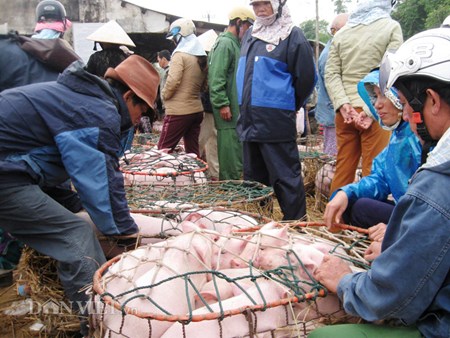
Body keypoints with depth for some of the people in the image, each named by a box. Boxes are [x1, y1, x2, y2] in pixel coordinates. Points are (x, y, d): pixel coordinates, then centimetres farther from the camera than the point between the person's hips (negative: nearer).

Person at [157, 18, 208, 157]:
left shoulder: (180, 54, -10)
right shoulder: (201, 56, 12)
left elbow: (173, 81, -19)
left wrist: (164, 95, -3)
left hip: (179, 111, -8)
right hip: (196, 110, 8)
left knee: (163, 150, 0)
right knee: (193, 151, 11)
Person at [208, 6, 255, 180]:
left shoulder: (235, 44, 21)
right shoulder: (224, 43, -10)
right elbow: (216, 78, -18)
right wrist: (222, 104, -22)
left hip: (238, 111, 10)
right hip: (229, 112, -10)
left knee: (237, 153, 13)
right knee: (231, 158, -7)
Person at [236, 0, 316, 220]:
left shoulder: (292, 35, -5)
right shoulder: (250, 35, 17)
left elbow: (306, 77, -5)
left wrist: (288, 107, 5)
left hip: (276, 122, -8)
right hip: (249, 120, 8)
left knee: (285, 177, -3)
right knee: (253, 178, 15)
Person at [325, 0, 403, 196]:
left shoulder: (342, 32, 13)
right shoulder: (391, 27, 1)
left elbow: (331, 73, 4)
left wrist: (343, 104, -5)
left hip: (345, 111, 4)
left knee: (343, 168, 10)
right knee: (373, 171, 0)